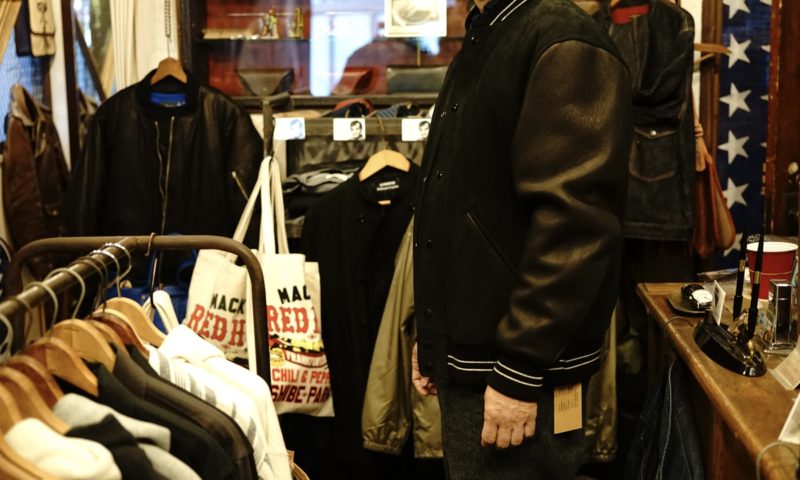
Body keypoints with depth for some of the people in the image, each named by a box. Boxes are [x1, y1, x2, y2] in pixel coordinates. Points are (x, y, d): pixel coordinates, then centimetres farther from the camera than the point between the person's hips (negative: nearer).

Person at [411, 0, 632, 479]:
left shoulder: (564, 42, -14)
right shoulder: (484, 40, 15)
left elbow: (574, 220, -22)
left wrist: (521, 370, -22)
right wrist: (434, 333, 17)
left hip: (512, 368, -8)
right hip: (467, 352, 9)